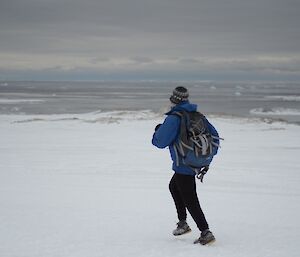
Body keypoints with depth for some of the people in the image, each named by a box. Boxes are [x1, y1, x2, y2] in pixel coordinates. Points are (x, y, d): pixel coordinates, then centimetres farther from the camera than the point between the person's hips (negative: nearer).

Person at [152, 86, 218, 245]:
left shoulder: (174, 118, -16)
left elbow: (161, 142, -18)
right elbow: (214, 135, 10)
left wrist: (158, 131, 4)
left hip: (183, 165, -9)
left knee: (190, 200, -1)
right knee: (173, 186, 28)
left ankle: (206, 232, -4)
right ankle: (182, 223, 31)